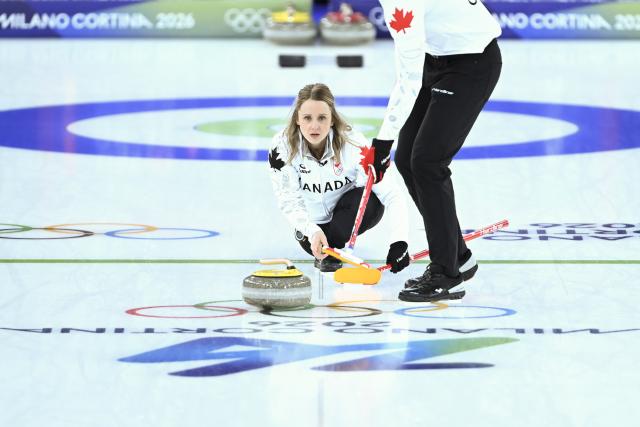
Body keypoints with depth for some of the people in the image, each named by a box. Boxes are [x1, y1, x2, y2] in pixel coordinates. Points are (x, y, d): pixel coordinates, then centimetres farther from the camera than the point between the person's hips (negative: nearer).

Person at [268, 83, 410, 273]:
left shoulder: (352, 144, -30)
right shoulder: (282, 145, -25)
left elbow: (391, 194, -33)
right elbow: (289, 200, -23)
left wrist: (399, 242, -48)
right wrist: (312, 231, -42)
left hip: (348, 211, -1)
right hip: (312, 219, 1)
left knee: (371, 203, -32)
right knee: (312, 244, -30)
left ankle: (330, 251, -6)